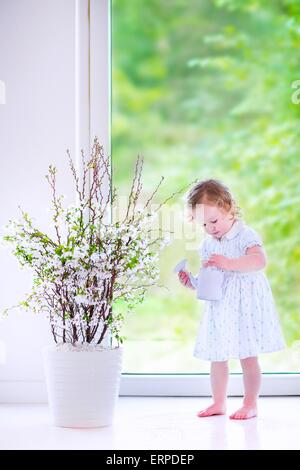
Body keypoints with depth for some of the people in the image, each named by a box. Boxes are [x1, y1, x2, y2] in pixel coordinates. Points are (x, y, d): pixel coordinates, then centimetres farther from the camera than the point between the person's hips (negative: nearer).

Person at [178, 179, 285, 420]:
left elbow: (260, 260, -29)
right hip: (219, 309, 6)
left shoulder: (245, 235, -11)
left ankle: (250, 404, 12)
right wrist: (192, 282, -6)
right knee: (217, 357, 10)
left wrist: (229, 263, -36)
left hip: (245, 306, -6)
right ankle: (219, 402, 24)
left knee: (248, 357, 0)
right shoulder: (208, 244, 9)